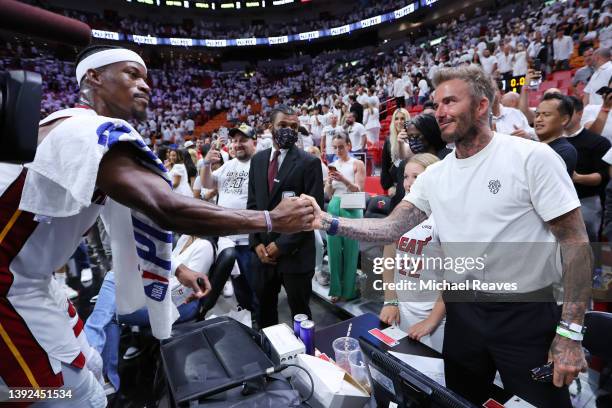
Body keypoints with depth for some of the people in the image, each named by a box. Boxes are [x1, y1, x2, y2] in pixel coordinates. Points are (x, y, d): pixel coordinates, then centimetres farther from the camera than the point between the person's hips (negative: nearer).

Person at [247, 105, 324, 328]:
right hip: (263, 251, 5)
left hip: (295, 254, -4)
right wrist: (257, 243, -1)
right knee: (264, 310, 18)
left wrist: (282, 245, -14)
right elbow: (252, 204, 10)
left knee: (300, 313, 11)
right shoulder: (258, 160, 8)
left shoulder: (309, 163, -8)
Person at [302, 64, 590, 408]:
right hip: (462, 311, 5)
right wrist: (329, 223, -17)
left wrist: (570, 332, -14)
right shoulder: (434, 176, 0)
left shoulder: (532, 157, -13)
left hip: (525, 312, -4)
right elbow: (392, 228, -3)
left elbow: (576, 242, -12)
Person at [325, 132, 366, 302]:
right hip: (333, 209, 4)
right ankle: (336, 289, 19)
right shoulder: (332, 165, 10)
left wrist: (344, 180, -21)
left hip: (351, 209, -4)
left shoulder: (357, 164, 0)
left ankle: (349, 290, 16)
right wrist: (329, 182, -9)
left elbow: (359, 190, -6)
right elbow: (328, 194, 11)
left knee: (350, 251, 2)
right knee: (334, 250, 6)